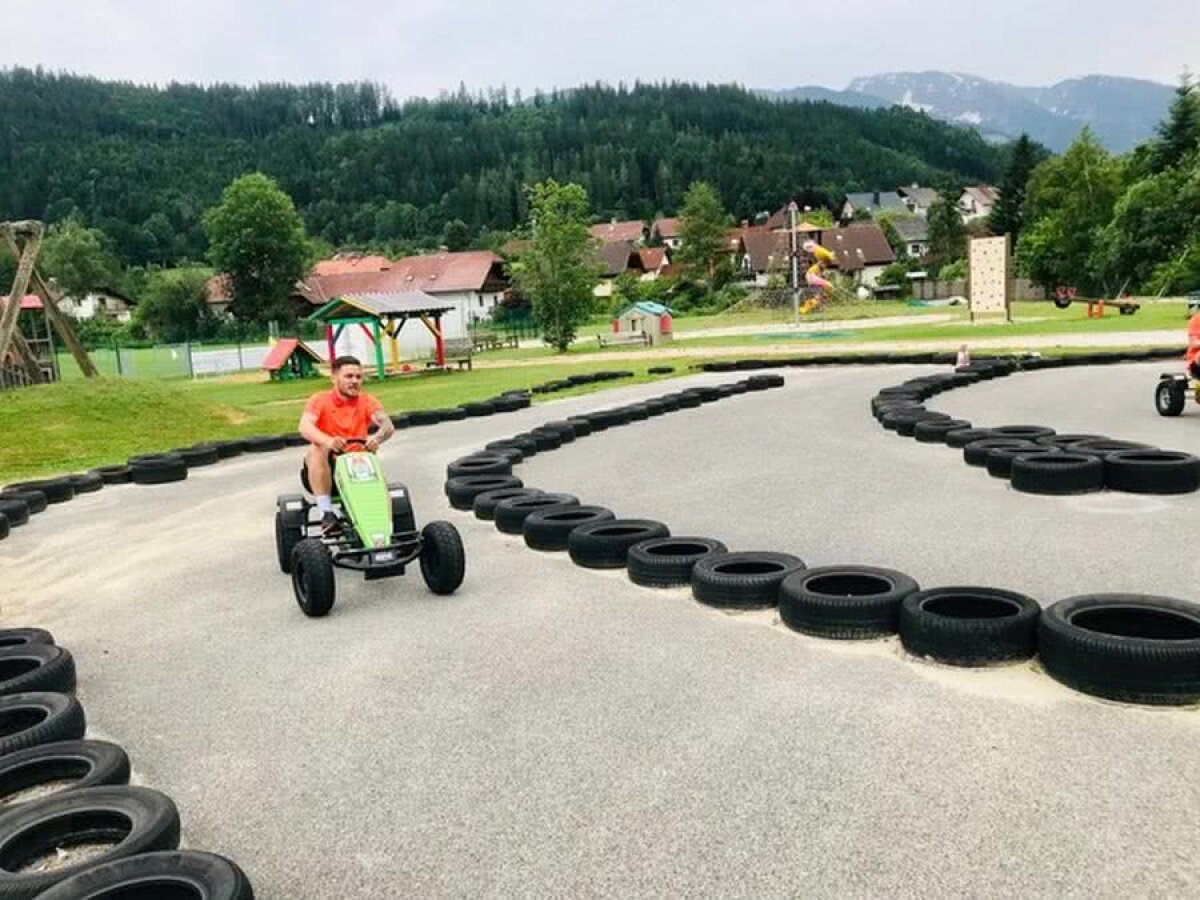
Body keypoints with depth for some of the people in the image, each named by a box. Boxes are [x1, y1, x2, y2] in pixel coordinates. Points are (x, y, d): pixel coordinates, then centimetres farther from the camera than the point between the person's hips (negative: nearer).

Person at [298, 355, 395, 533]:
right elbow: (304, 427, -22)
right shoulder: (319, 400, -2)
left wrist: (377, 437, -41)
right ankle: (326, 513, -35)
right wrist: (328, 441, -43)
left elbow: (388, 425, -16)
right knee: (317, 449, -30)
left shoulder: (367, 401, 3)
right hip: (324, 467, -1)